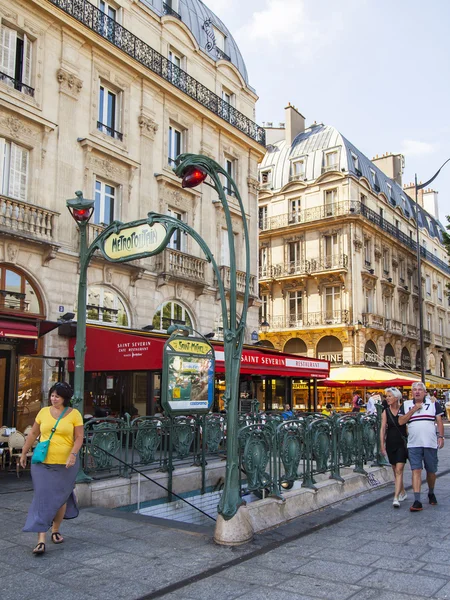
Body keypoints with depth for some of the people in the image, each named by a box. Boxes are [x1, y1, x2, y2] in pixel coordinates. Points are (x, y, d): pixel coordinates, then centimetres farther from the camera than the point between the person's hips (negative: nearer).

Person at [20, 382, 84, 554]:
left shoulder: (74, 414, -3)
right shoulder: (43, 412, 4)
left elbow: (79, 438, -5)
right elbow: (33, 434, 14)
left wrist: (73, 454, -20)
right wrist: (24, 453, 16)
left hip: (65, 464, -1)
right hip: (43, 463, 1)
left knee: (60, 498, 12)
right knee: (43, 498, -4)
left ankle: (55, 530, 33)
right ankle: (41, 540, -3)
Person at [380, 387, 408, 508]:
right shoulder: (386, 412, 3)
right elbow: (383, 428, 1)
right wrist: (382, 445, -4)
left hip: (402, 443, -4)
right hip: (390, 443, 4)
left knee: (399, 470, -12)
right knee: (395, 470, 13)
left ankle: (396, 498, -13)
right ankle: (403, 493, 32)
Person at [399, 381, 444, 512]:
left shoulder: (433, 403, 6)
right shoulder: (406, 405, 8)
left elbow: (439, 421, 6)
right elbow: (401, 422, 0)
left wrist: (440, 436, -5)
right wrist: (413, 410, -7)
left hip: (430, 443, 0)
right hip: (413, 444, 0)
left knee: (431, 471, 11)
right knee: (416, 470, -7)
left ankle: (431, 493, 37)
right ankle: (417, 501, -10)